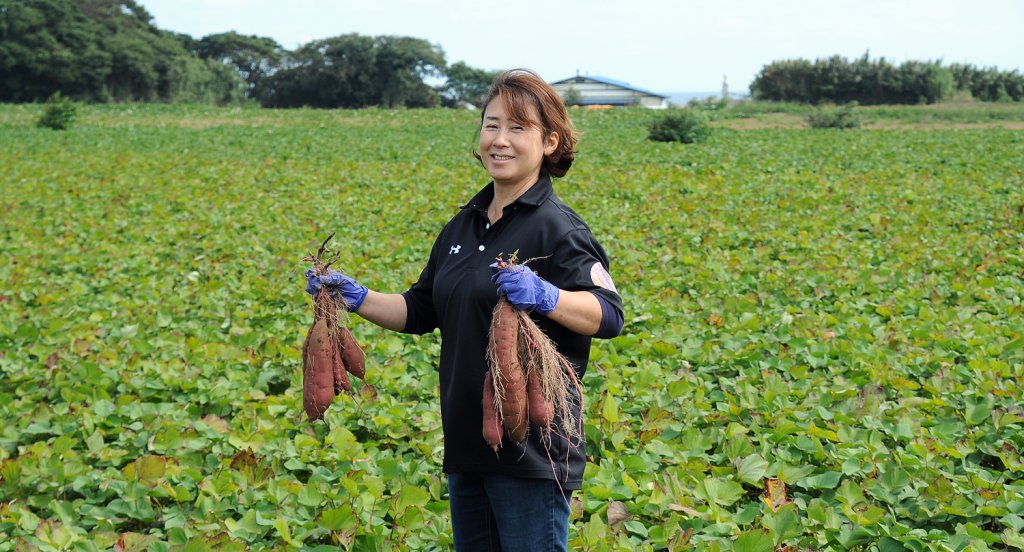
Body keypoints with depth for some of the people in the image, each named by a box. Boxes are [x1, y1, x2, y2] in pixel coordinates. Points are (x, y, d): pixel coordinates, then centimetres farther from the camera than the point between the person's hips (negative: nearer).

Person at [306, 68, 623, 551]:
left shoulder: (556, 228, -11)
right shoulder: (464, 226, 13)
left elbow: (610, 316, -20)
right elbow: (421, 310, 19)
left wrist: (545, 297, -36)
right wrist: (356, 298, 6)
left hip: (532, 451, -8)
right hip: (467, 442, 8)